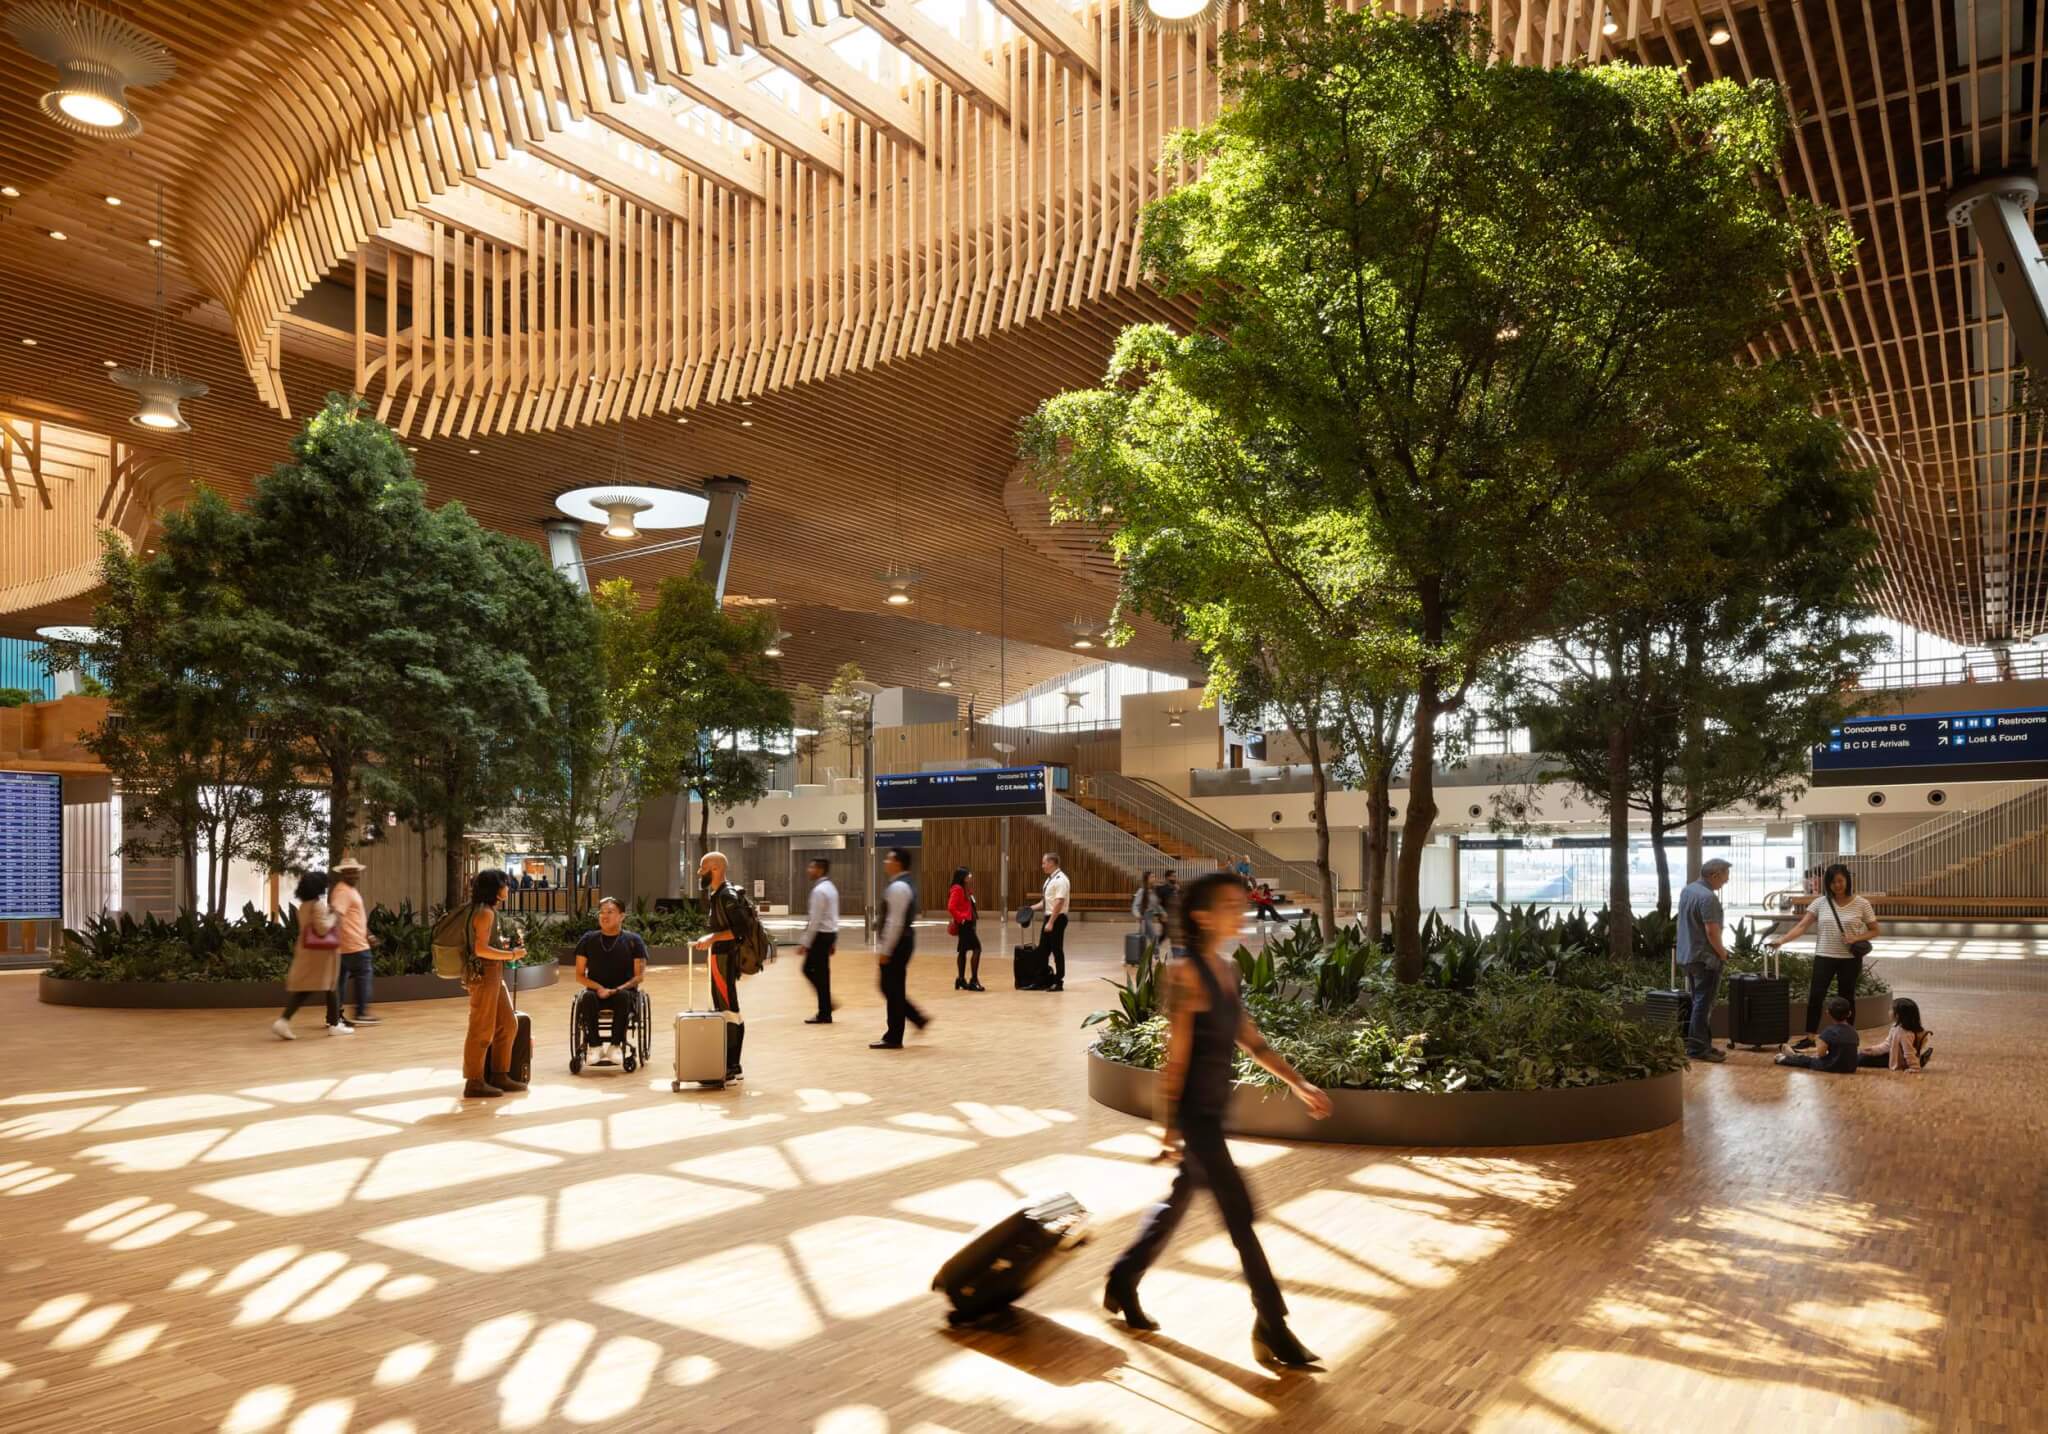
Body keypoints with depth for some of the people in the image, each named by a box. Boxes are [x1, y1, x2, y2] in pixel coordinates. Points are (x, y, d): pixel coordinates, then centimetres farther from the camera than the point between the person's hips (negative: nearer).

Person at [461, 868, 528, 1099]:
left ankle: (499, 1075, 21)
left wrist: (507, 948, 10)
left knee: (508, 1024, 13)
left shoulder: (487, 910, 16)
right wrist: (511, 955, -15)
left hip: (493, 975, 10)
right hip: (483, 974, -10)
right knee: (482, 1030, -3)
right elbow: (481, 949, -21)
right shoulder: (485, 912, -14)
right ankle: (474, 1083, 4)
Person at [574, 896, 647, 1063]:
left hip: (624, 992, -1)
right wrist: (599, 988, -12)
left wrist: (619, 989, -18)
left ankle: (615, 1046, -30)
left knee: (623, 996, -36)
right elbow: (579, 975, 7)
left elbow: (640, 975, 0)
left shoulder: (633, 940, 4)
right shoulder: (589, 940, 8)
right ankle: (595, 1047, -30)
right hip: (596, 992, 1)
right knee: (588, 997, -33)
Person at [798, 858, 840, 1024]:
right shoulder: (831, 888, 14)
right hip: (830, 934, 9)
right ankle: (827, 1003, 17)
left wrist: (805, 942, -17)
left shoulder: (819, 890, -17)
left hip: (820, 935, -9)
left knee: (820, 974, -1)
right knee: (809, 969, 16)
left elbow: (815, 920, -20)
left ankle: (824, 1015, 5)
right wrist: (834, 941, 21)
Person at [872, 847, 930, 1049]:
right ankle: (918, 1018, 20)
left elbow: (895, 922, -23)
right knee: (891, 988, 16)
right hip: (902, 941, 10)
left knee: (893, 990, -2)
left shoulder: (898, 887, -18)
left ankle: (893, 1039, 6)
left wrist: (885, 950, -21)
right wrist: (883, 946, 23)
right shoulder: (904, 885, 15)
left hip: (897, 943, -10)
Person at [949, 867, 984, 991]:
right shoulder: (957, 889, -14)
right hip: (964, 924, -10)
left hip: (968, 923, 10)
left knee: (963, 950, 13)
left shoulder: (965, 889, 17)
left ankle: (961, 980, 19)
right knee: (977, 948, -14)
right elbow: (951, 907, -23)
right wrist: (960, 918, -18)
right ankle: (973, 979, -13)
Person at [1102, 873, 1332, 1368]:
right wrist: (1169, 1126, -15)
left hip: (1214, 1111, 8)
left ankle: (1122, 1284, 35)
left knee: (1177, 1201, 19)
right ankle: (1272, 1326, 7)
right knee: (1239, 1212, -3)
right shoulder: (1186, 973, -18)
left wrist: (1299, 1084, 9)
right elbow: (1175, 1054, -17)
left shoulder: (1227, 970, 6)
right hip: (1193, 1113, -8)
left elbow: (1250, 1039, 13)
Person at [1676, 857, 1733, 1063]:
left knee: (1700, 1001, 17)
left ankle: (1704, 1045, 24)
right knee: (1703, 1004, -3)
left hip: (1687, 955, 9)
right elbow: (1712, 931, -24)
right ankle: (1697, 1048, 0)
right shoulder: (1708, 897, -21)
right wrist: (1722, 953, -7)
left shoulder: (1687, 890, 9)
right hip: (1705, 958, -9)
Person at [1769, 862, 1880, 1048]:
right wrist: (1782, 940, -20)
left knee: (1846, 998, 8)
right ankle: (1809, 1037, 6)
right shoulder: (1820, 902, -1)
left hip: (1850, 959, -1)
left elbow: (1875, 931, 4)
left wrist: (1857, 937, -16)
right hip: (1824, 957, 1)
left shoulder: (1861, 904, -2)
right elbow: (1801, 926, -6)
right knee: (1815, 996, -2)